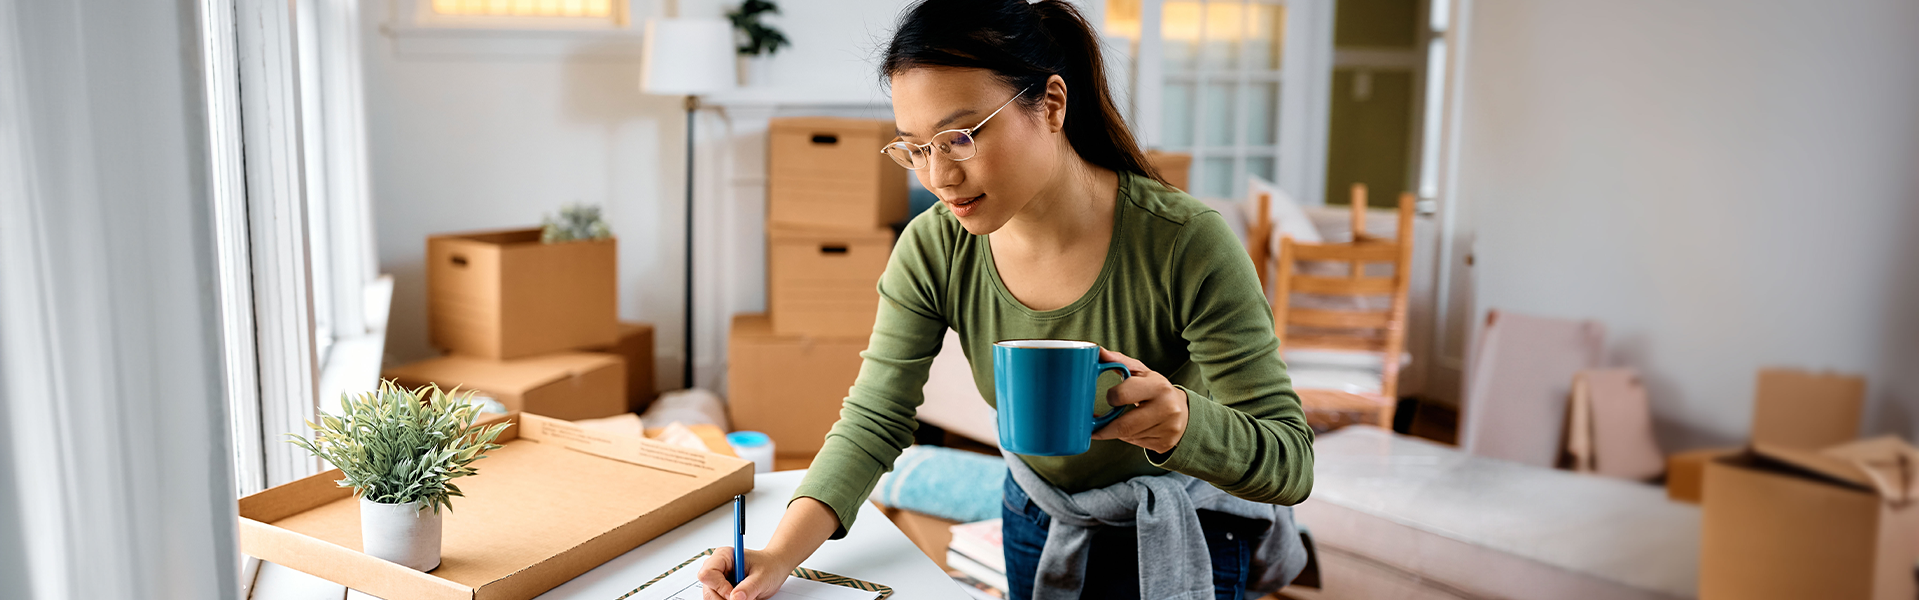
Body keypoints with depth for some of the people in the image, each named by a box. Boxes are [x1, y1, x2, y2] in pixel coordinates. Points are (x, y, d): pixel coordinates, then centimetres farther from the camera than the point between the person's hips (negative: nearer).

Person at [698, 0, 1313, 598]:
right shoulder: (933, 250, -20)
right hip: (1036, 520, 4)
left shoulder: (1186, 244, -32)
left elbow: (1291, 464, -29)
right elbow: (873, 422, -15)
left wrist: (1182, 422, -51)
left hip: (1180, 539, -4)